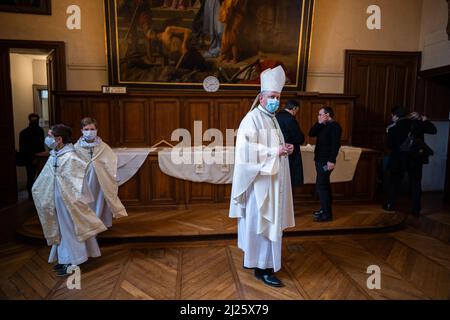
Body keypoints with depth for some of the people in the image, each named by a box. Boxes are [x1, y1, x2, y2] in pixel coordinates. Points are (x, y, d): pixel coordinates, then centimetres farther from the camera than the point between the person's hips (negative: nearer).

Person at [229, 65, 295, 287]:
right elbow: (249, 150, -22)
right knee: (262, 223, -3)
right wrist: (275, 151, -21)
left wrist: (285, 149, 2)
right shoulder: (253, 119, -14)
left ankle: (253, 258, 30)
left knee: (267, 222, 16)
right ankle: (262, 268, 7)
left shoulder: (272, 119, 15)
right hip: (259, 181, -10)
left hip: (271, 181, 10)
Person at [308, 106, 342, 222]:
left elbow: (335, 145, -20)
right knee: (324, 184, 15)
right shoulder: (323, 126, 16)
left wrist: (332, 160, -26)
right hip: (320, 159, 10)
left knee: (321, 185, -12)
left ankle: (327, 214, -7)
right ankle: (325, 209, 26)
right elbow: (311, 134, 8)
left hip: (326, 161, -10)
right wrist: (319, 123, -3)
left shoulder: (335, 126, -12)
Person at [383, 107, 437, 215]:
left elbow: (390, 145, -6)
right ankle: (416, 210, 12)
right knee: (415, 183, 9)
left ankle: (390, 205, 18)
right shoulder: (417, 123, -2)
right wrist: (424, 120, 11)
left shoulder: (392, 128, -8)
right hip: (416, 158, 2)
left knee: (394, 182, 13)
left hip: (399, 159, -2)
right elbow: (433, 130, 4)